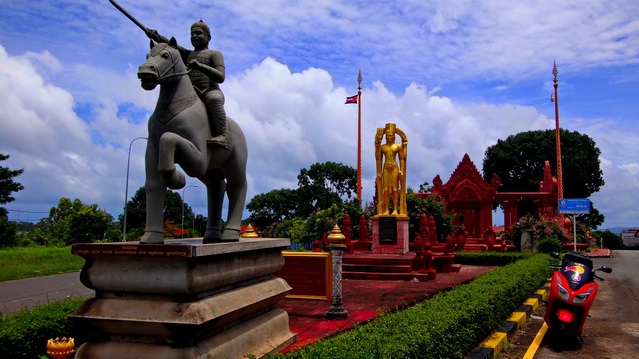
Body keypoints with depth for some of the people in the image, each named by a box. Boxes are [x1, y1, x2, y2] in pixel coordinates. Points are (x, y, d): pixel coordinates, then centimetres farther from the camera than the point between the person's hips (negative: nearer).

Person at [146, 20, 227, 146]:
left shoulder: (214, 54, 11)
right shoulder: (187, 55, 26)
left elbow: (220, 77, -6)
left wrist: (200, 66, -20)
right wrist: (156, 36, -14)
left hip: (211, 92, -6)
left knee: (213, 99, -38)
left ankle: (220, 135, -42)